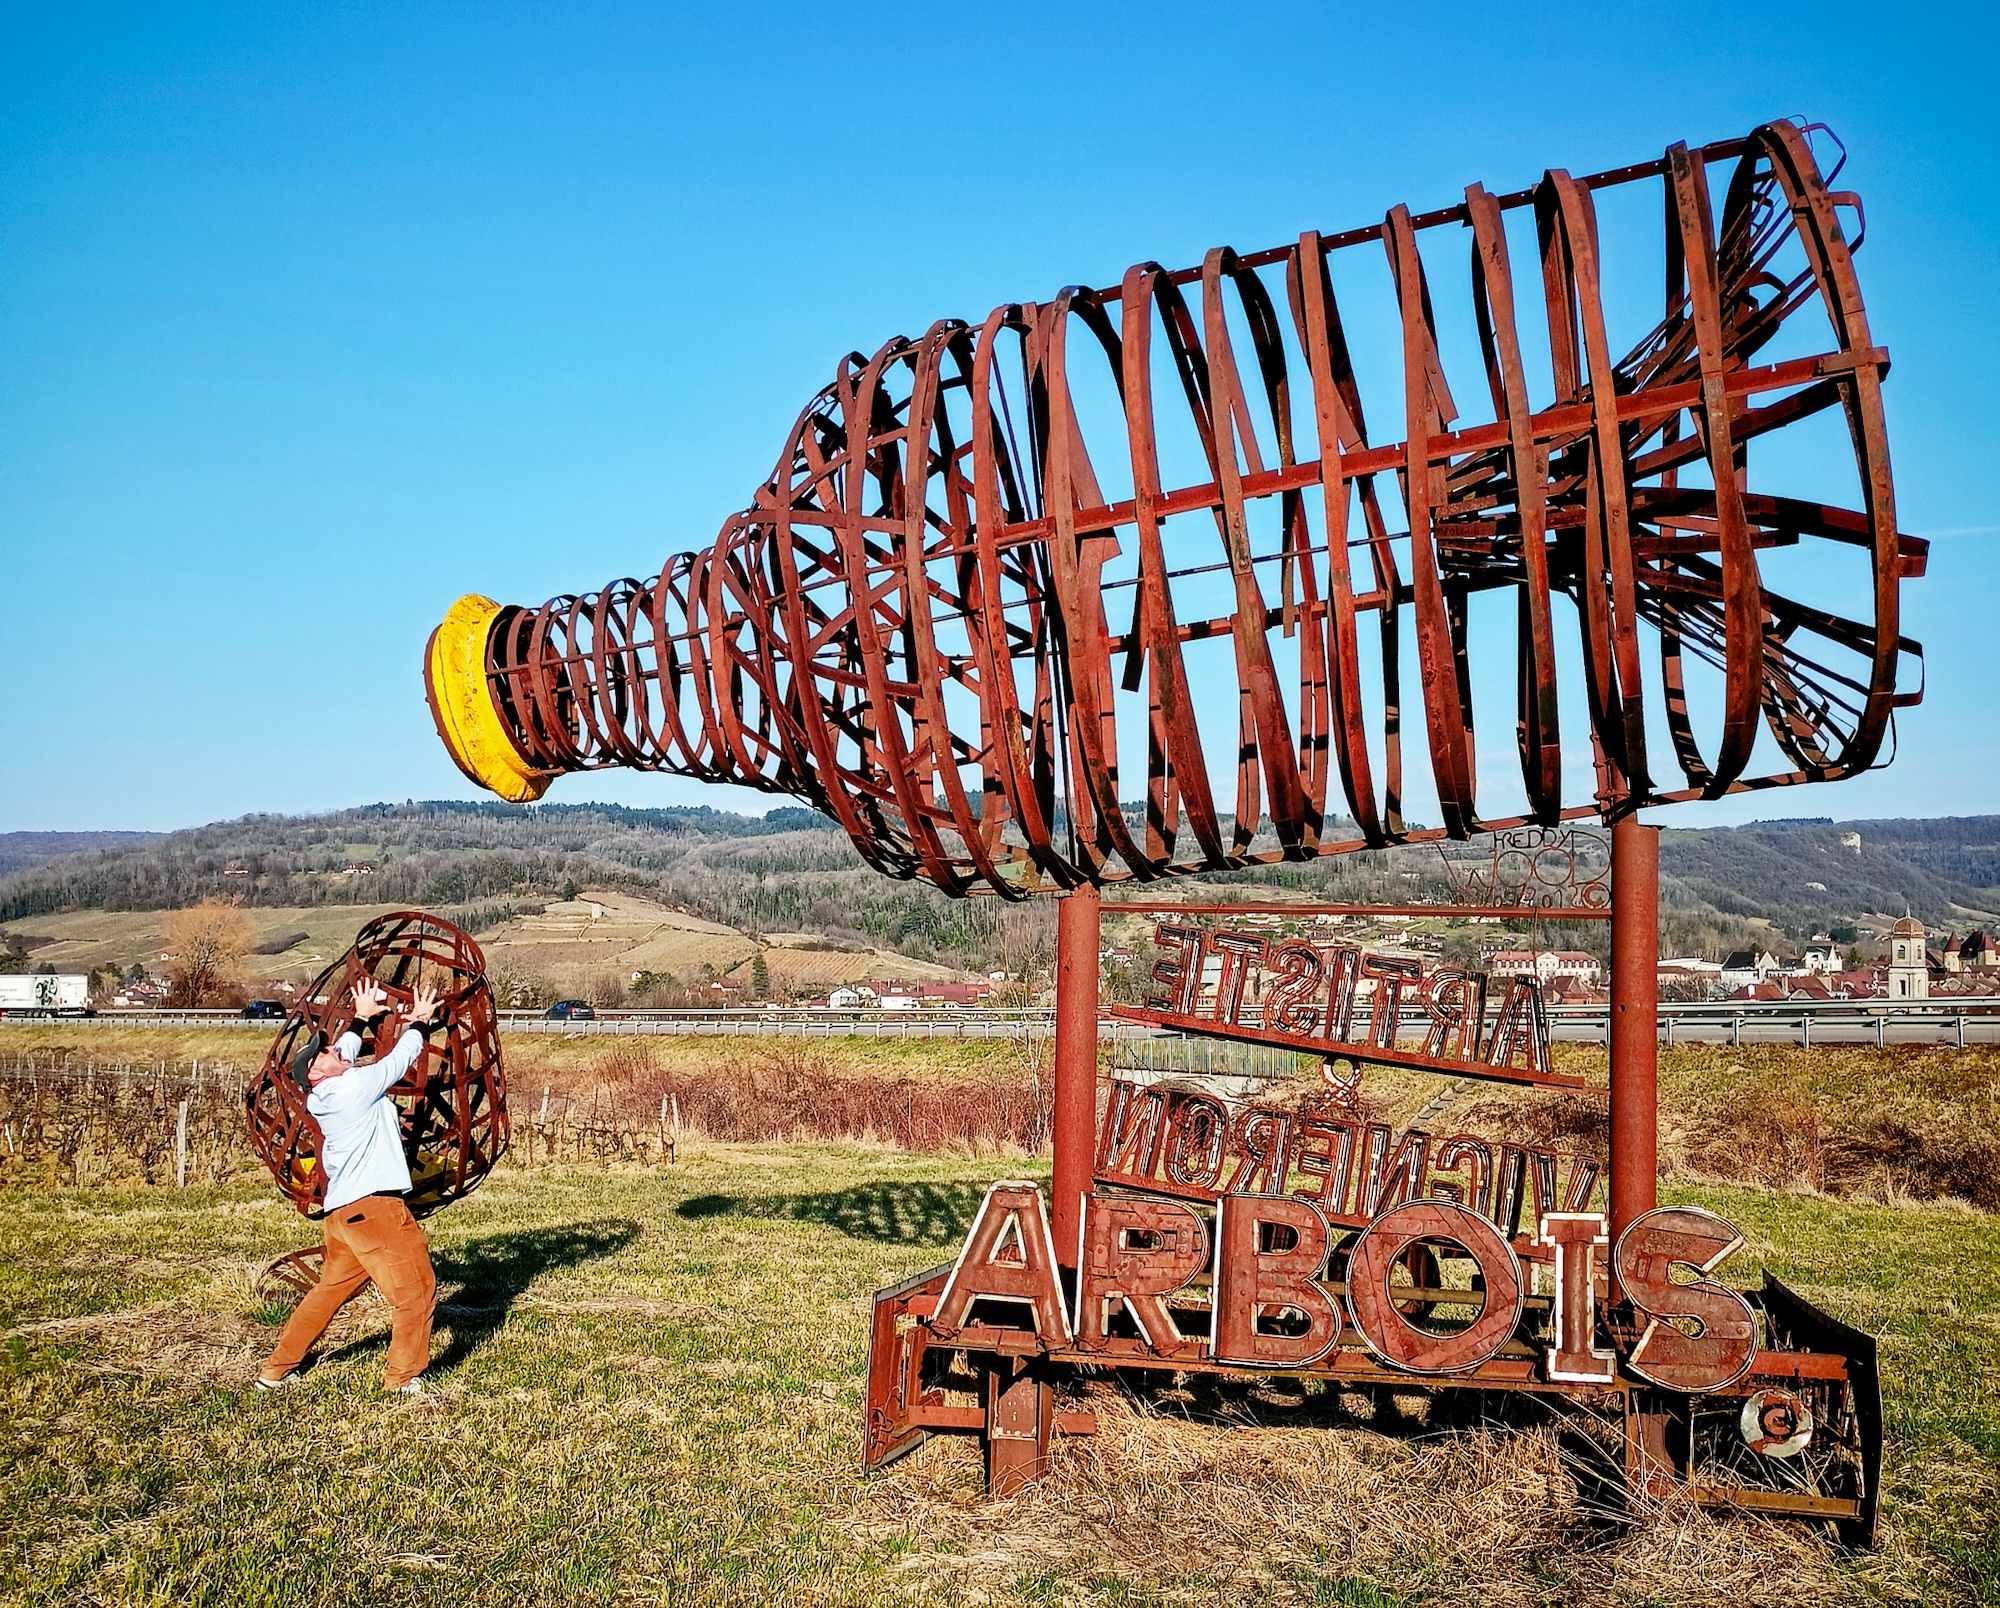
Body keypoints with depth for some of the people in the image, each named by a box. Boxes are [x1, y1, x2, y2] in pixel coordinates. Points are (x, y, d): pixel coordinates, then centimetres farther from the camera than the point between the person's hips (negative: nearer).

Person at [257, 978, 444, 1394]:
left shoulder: (319, 1098, 11)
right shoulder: (354, 1087, -12)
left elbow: (345, 1054, 28)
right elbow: (399, 1060, -2)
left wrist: (362, 1018, 35)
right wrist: (420, 1023, 13)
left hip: (344, 1212, 9)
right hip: (375, 1207, -9)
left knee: (330, 1290, 21)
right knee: (415, 1289, 0)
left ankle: (277, 1369, 27)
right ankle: (404, 1377, 6)